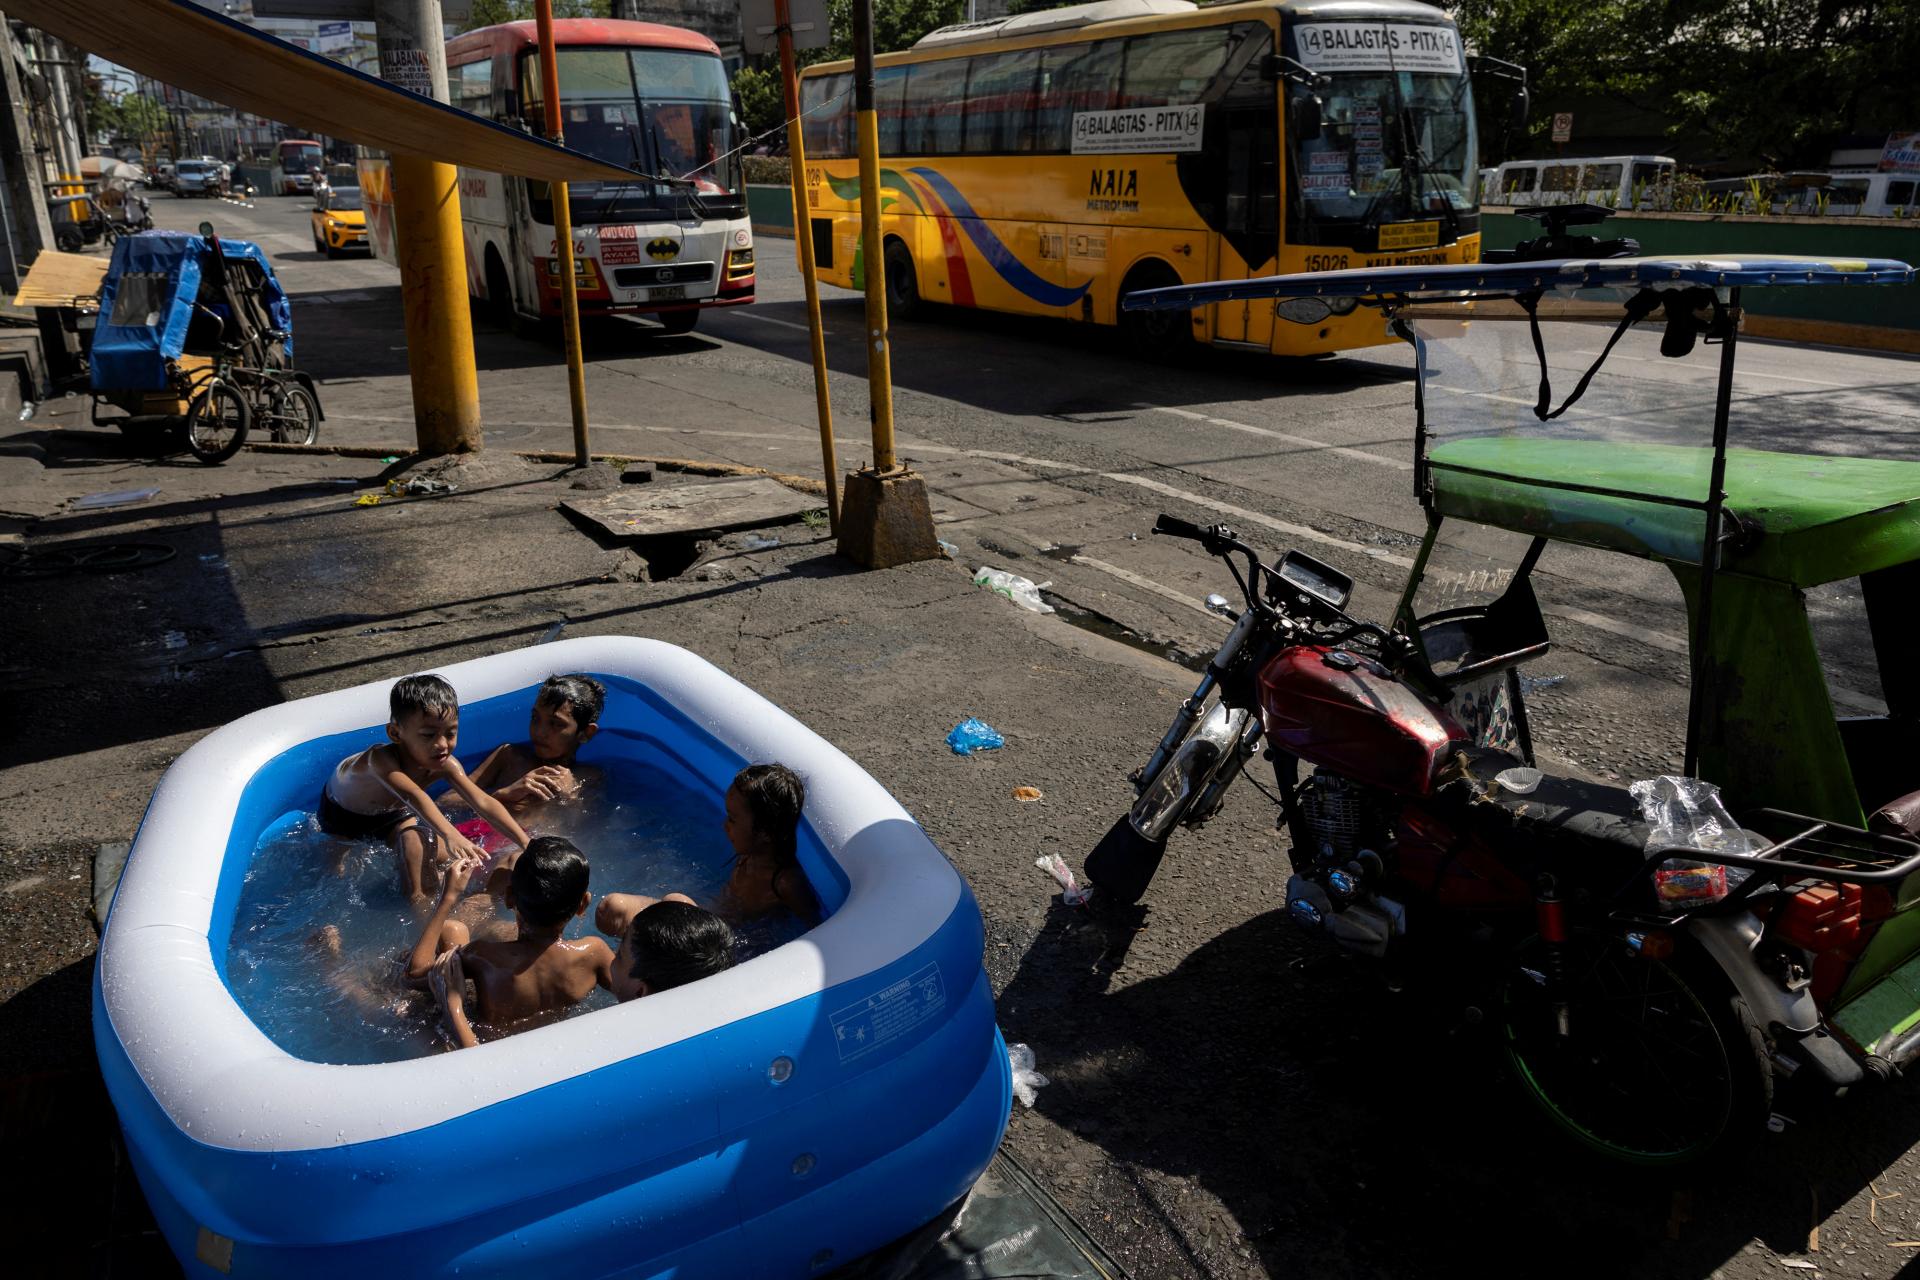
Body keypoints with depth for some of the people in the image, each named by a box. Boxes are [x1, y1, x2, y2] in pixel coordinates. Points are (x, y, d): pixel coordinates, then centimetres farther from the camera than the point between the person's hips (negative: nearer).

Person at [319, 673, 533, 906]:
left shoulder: (445, 764, -30)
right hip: (341, 810, -3)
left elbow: (484, 803, -33)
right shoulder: (382, 758, -47)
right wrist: (449, 834, -78)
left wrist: (526, 843, -42)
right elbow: (414, 795, -63)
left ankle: (417, 895, 5)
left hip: (390, 810, 3)